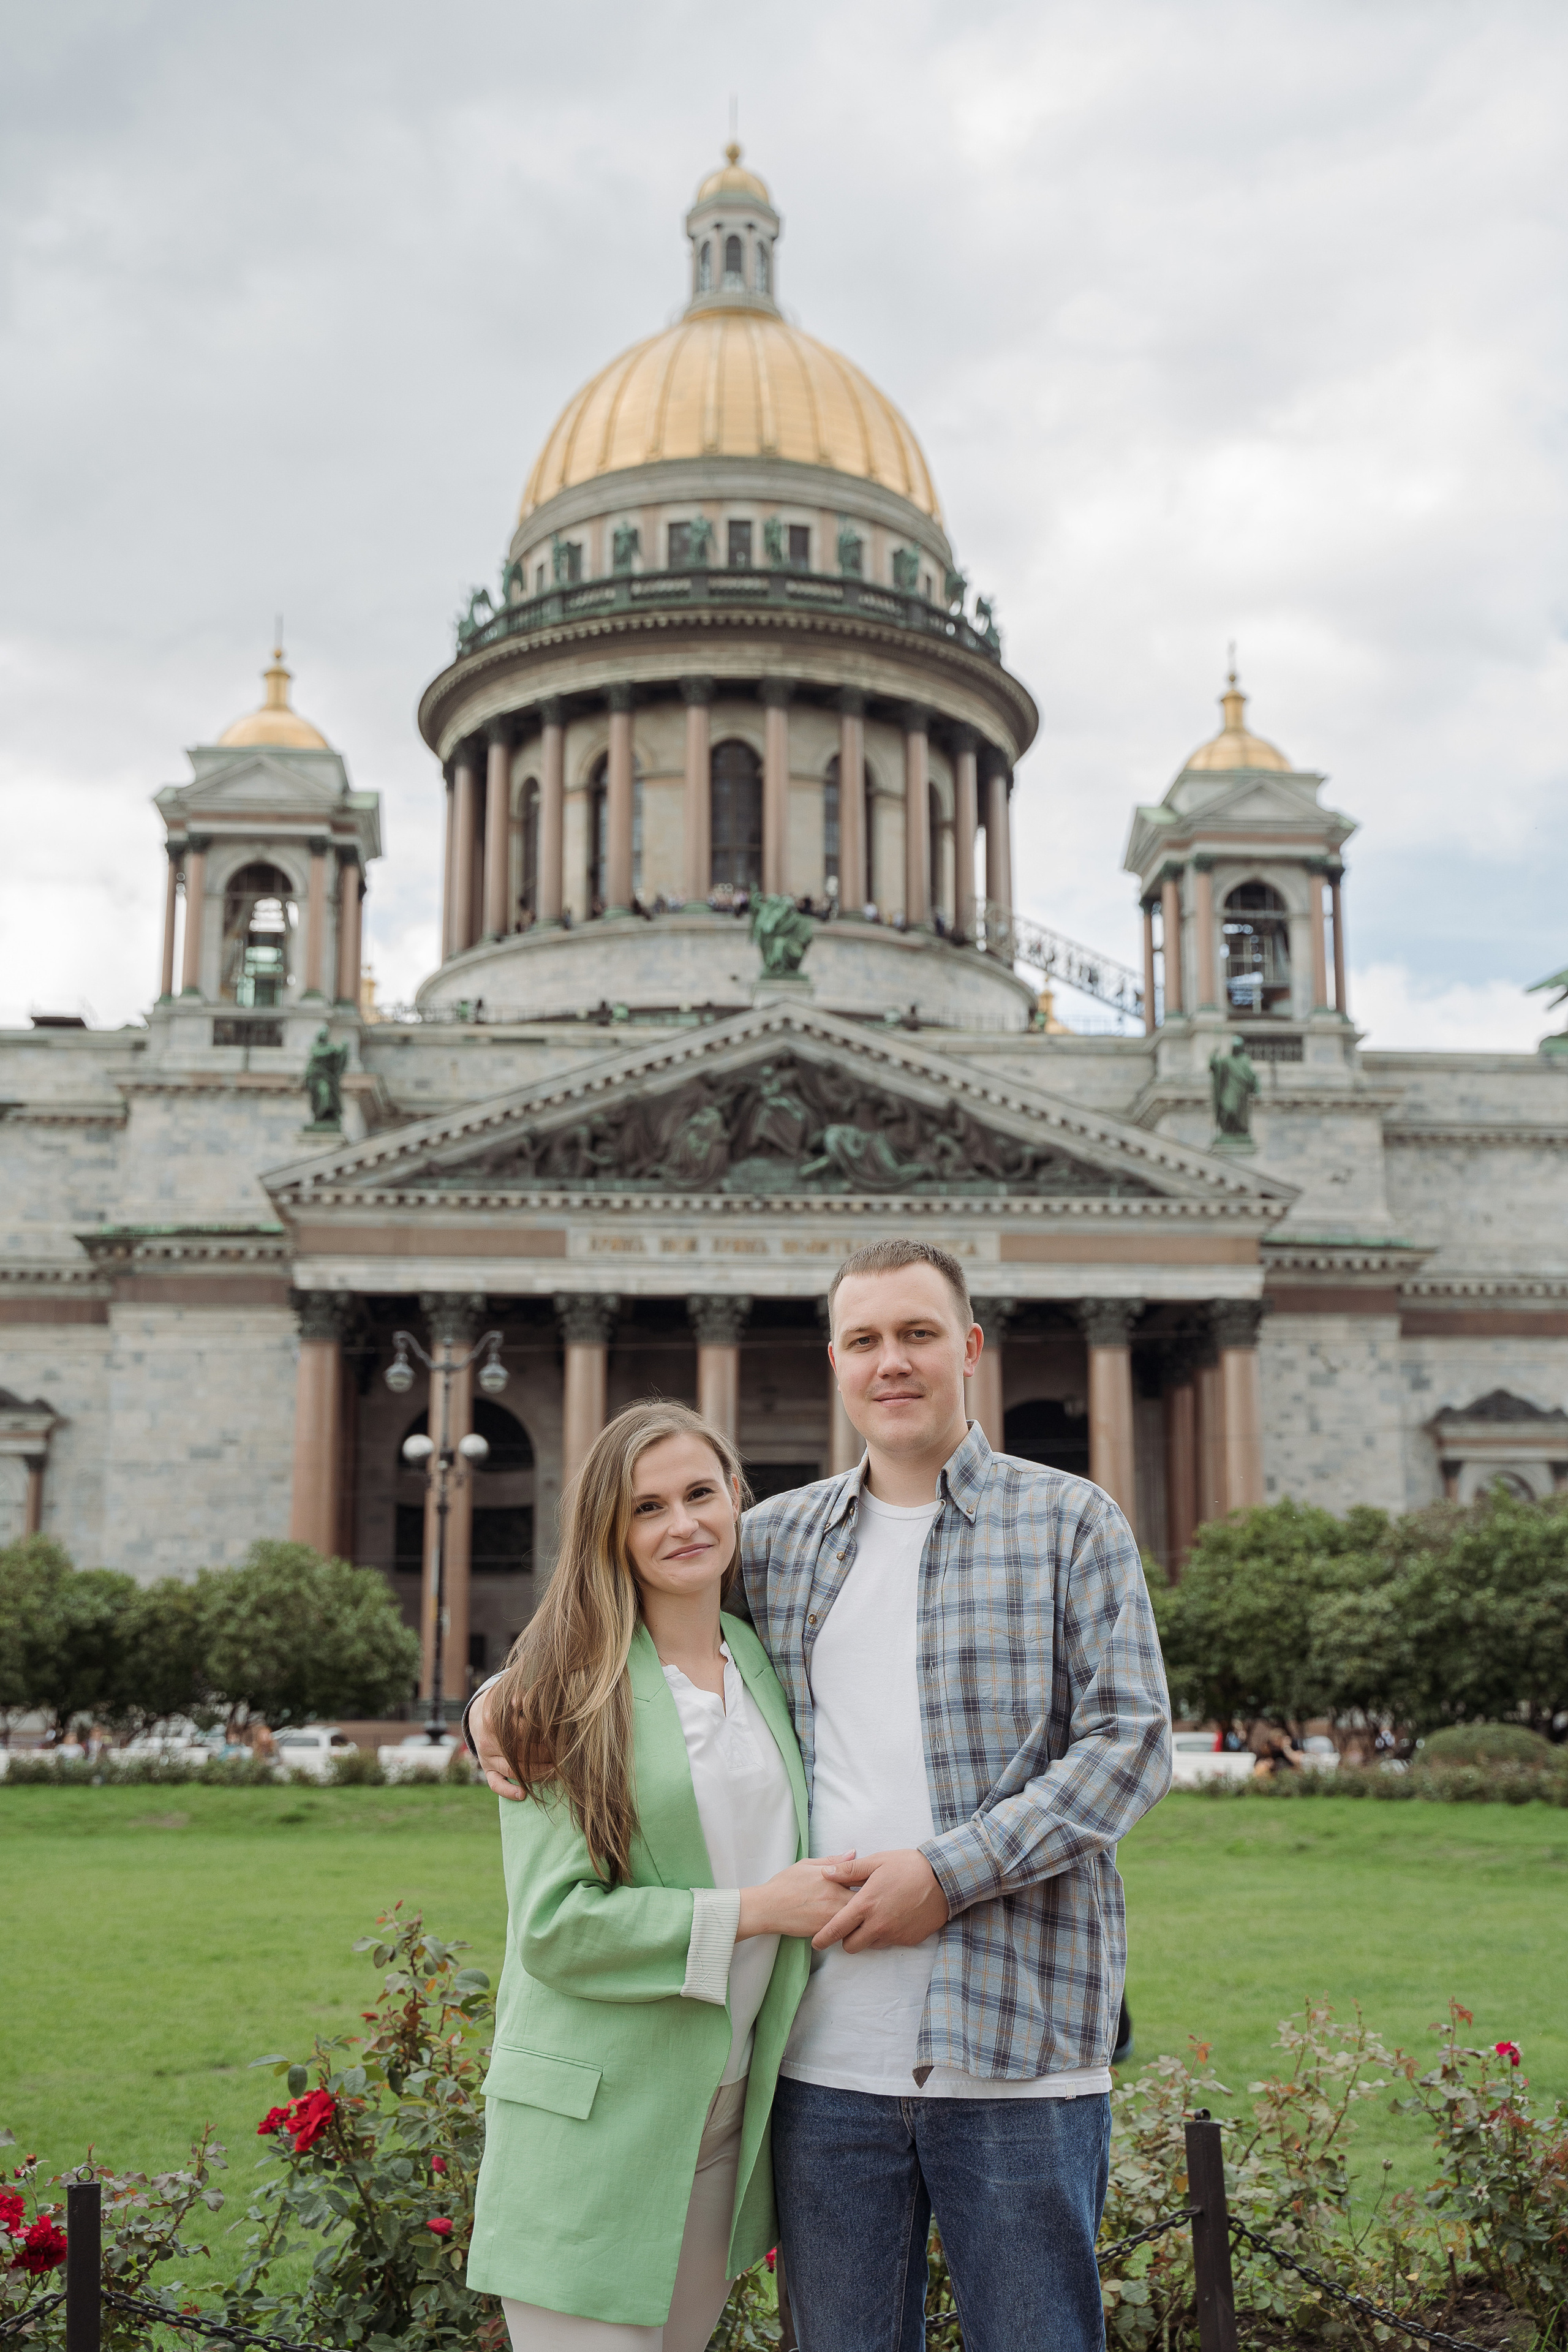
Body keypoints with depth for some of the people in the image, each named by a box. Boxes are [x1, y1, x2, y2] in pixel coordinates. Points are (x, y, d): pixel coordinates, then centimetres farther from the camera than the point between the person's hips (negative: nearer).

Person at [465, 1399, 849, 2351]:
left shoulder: (761, 1660, 8)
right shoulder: (564, 1697, -9)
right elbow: (552, 1925, -16)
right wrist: (755, 1910, -17)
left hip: (729, 2118, 6)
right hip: (595, 2121, -5)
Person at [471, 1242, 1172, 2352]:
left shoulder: (1072, 1523, 2)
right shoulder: (779, 1539, 11)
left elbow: (1129, 1741, -5)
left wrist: (950, 1873, -14)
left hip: (1017, 2049, -3)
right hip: (827, 2057, 3)